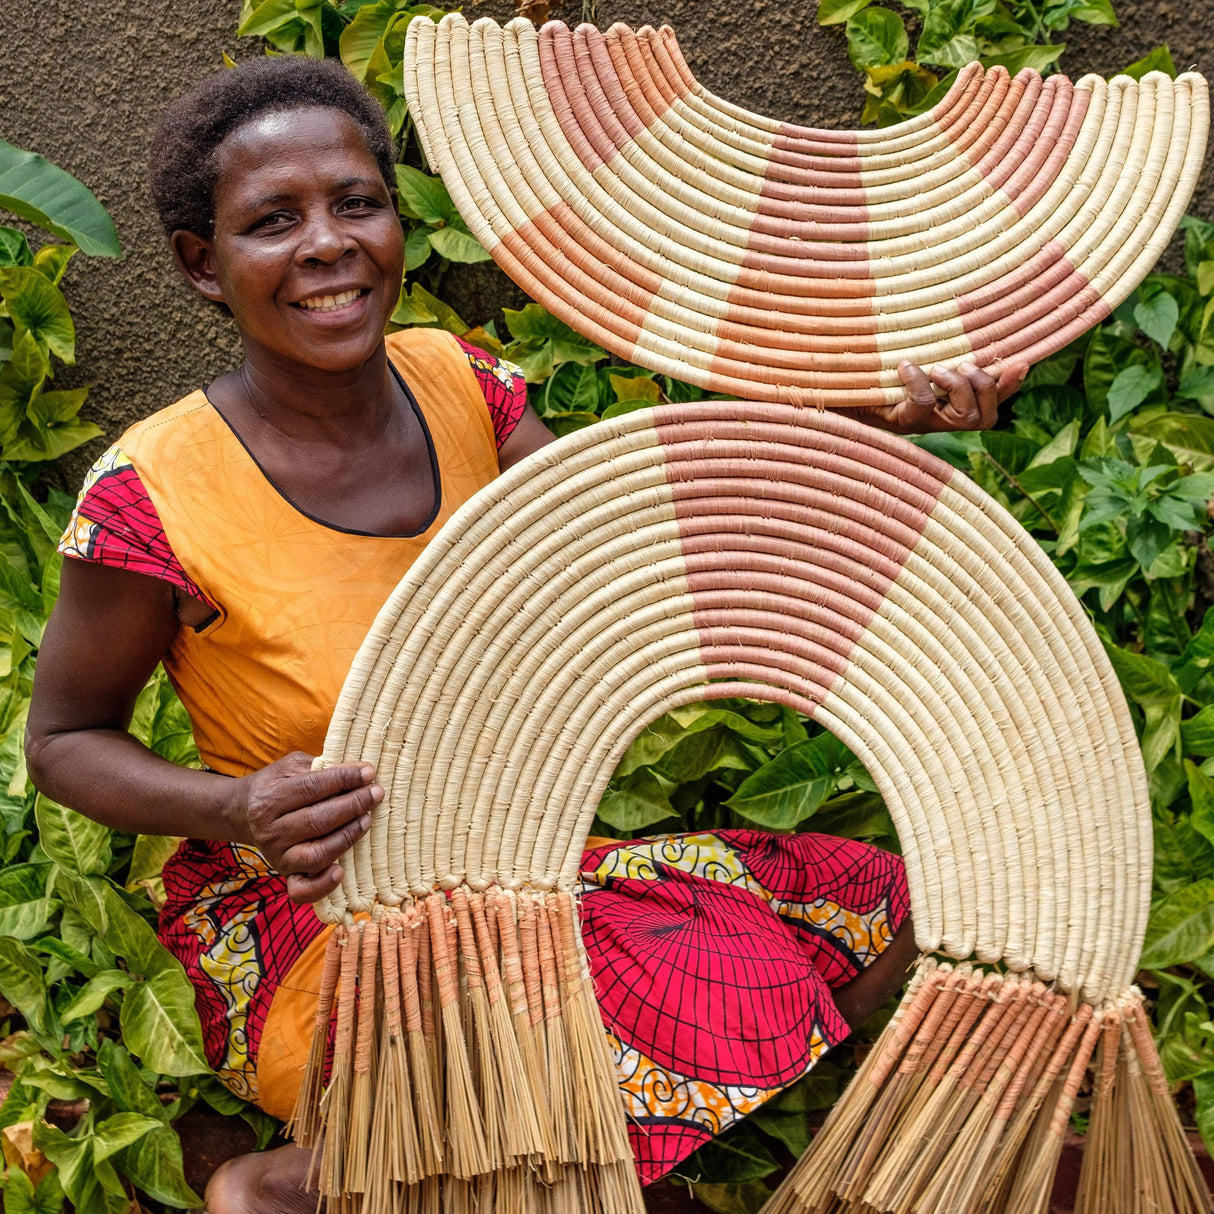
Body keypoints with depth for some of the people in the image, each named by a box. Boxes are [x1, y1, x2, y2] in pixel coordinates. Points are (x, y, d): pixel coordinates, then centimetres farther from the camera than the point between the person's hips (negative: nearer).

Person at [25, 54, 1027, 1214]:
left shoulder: (459, 386, -2)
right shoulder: (152, 497, -18)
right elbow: (65, 740, -6)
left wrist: (865, 422, -19)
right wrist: (239, 809, -26)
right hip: (310, 929, -7)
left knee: (884, 910, -1)